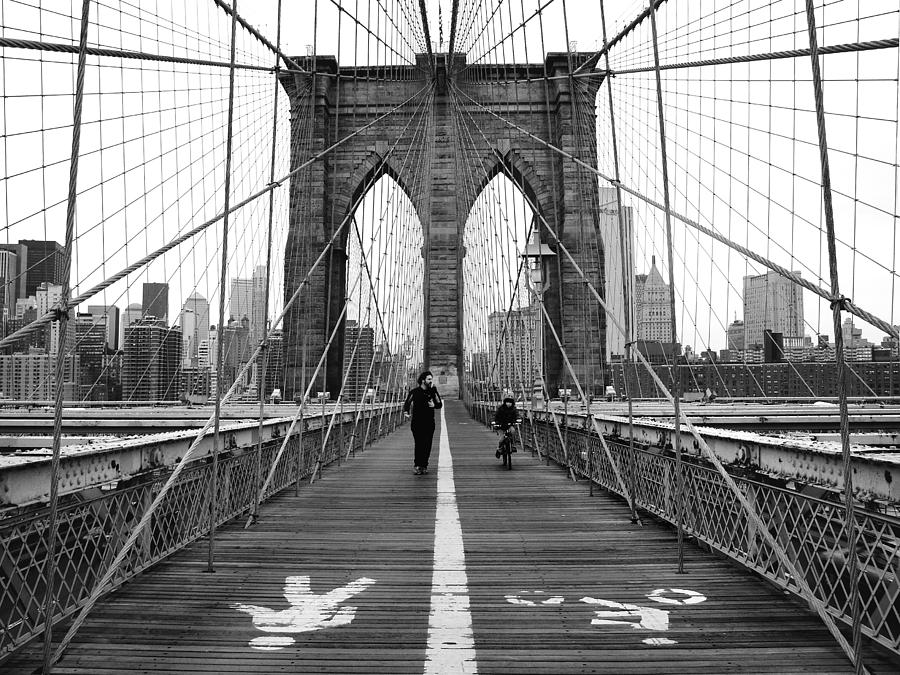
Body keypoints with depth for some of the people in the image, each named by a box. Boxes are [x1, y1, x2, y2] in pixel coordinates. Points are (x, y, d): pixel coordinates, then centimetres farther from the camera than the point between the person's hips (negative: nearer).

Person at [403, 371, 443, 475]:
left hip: (429, 422, 2)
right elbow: (407, 404, 9)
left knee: (427, 445, 0)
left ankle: (424, 466, 10)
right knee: (419, 444, -7)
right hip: (417, 422, -2)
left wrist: (434, 405, -12)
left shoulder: (433, 391, 4)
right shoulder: (414, 391, -1)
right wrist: (406, 413, -8)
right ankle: (417, 466, 0)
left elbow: (440, 404, 9)